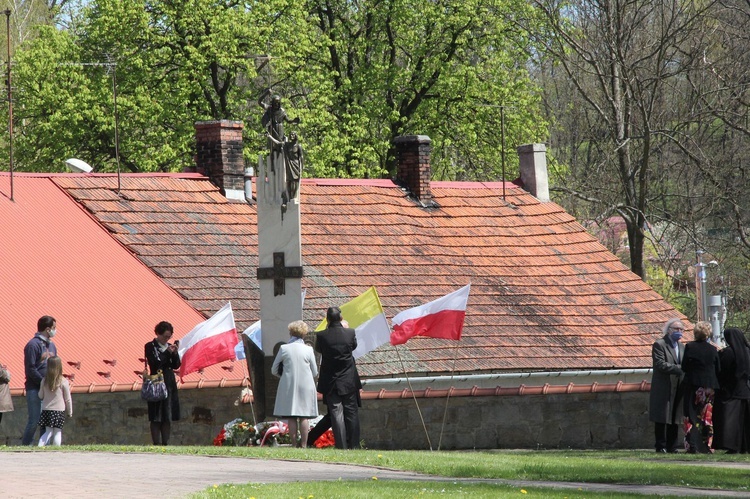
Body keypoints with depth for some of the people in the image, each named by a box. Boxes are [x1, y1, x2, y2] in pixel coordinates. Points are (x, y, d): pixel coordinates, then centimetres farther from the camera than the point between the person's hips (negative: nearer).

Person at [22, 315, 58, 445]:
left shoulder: (51, 345, 16)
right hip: (35, 389, -8)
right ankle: (26, 444, -3)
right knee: (35, 420, -10)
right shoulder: (33, 345, -10)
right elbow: (30, 369, -15)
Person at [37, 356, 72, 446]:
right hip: (59, 410, -3)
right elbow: (68, 399, -2)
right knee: (57, 432, 2)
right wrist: (70, 412, 9)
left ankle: (40, 444, -11)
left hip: (46, 410, 3)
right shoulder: (63, 382, -9)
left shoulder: (44, 381, 0)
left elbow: (40, 396, 10)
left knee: (48, 431, 11)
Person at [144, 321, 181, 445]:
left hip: (169, 384, 5)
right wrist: (168, 352, -16)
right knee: (155, 417, -5)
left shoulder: (169, 347, 13)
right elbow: (155, 363, -13)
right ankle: (156, 444, -4)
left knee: (168, 417, 3)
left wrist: (175, 353, -8)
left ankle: (165, 443, 7)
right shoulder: (150, 346, -1)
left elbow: (176, 365, 8)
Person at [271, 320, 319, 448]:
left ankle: (294, 444, 1)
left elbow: (274, 370, 3)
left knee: (291, 418, 3)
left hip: (288, 386, -1)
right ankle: (303, 444, -2)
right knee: (304, 417, 2)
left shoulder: (284, 349, -5)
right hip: (306, 387, 1)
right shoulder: (308, 350, -2)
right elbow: (315, 372, 6)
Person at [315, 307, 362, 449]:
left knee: (336, 414, 0)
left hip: (330, 382, -1)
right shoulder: (350, 333, -9)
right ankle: (354, 445, 11)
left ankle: (341, 446, -4)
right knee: (351, 413, 10)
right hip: (349, 381, 1)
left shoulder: (322, 336, -13)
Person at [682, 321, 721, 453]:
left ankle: (693, 446, -9)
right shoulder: (713, 349, 1)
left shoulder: (690, 347, -7)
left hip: (693, 386, -3)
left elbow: (684, 367, -6)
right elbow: (718, 370, 6)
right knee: (707, 417, 9)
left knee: (692, 416, 0)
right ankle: (707, 445, 8)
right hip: (709, 386, 3)